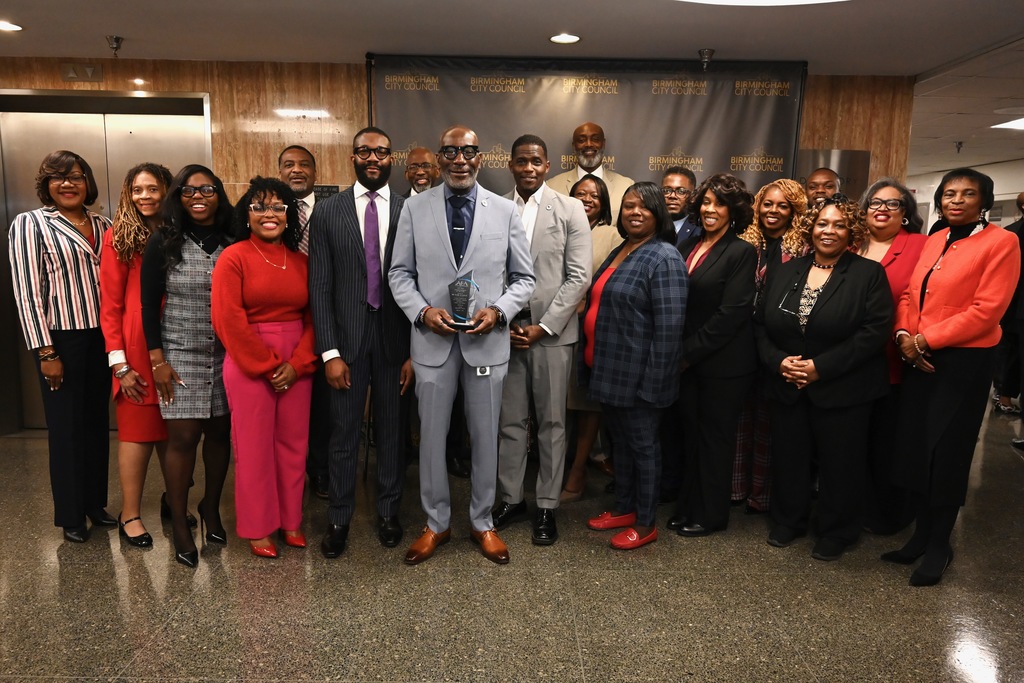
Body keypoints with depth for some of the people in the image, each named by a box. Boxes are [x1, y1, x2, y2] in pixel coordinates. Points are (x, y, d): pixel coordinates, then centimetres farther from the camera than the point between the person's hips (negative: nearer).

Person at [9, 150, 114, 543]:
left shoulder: (102, 226, 9)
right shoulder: (30, 224, -4)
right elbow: (27, 292, -8)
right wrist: (45, 352, -12)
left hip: (102, 338, 4)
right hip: (61, 340, -4)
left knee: (97, 423, 12)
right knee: (66, 428, 5)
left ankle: (95, 503, 27)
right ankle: (70, 516, 19)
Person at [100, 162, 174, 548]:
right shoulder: (120, 236, -1)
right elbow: (110, 304, -3)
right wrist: (120, 363, -8)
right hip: (137, 345, -3)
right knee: (137, 431, 3)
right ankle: (130, 514, 17)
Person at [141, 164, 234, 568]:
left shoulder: (233, 244, 3)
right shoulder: (163, 244, 0)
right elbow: (149, 305, 0)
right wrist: (157, 360, -5)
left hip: (228, 356, 2)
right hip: (181, 356, -2)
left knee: (220, 432, 8)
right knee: (183, 437, -1)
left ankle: (211, 507, 29)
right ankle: (179, 525, 14)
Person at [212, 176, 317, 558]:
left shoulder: (300, 261, 9)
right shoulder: (233, 258, -5)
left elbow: (312, 316, 6)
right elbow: (229, 320, -12)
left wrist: (297, 363, -8)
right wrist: (268, 365, -12)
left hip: (296, 366, 4)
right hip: (248, 365, -4)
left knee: (293, 444, 10)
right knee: (254, 448, 5)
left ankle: (290, 521, 26)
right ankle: (257, 529, 20)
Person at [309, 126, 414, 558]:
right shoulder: (328, 212, 2)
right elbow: (320, 287, -1)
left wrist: (415, 350, -3)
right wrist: (329, 352, -7)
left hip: (395, 340, 0)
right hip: (347, 339, 0)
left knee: (393, 431, 12)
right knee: (344, 433, 8)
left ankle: (388, 512, 30)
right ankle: (339, 518, 26)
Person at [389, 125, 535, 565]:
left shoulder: (505, 211, 1)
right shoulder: (414, 208, 2)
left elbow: (523, 278, 4)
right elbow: (400, 273, 4)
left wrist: (498, 311, -13)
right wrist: (422, 311, -14)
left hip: (487, 341, 0)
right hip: (432, 340, 0)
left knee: (485, 437, 11)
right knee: (431, 436, 11)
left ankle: (482, 522, 31)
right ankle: (436, 523, 30)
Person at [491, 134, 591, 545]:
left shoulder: (570, 210, 2)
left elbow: (578, 277, -4)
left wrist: (542, 327, -10)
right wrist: (502, 323, -6)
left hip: (551, 331, -1)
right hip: (505, 330, 2)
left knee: (551, 422, 6)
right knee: (510, 421, 9)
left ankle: (547, 506, 18)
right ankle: (511, 499, 24)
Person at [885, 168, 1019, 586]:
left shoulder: (1001, 242, -7)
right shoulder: (933, 241, 13)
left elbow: (986, 310, -15)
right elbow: (908, 295, 11)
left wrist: (925, 339, -16)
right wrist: (904, 334, -7)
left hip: (963, 362, -6)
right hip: (919, 360, 6)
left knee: (946, 455, 5)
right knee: (913, 449, 10)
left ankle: (939, 545, 23)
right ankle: (921, 534, 28)